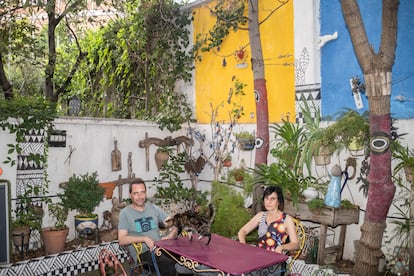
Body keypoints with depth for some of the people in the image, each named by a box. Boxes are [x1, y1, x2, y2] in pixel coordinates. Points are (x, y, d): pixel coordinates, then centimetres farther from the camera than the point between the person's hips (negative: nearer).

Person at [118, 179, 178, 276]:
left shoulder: (153, 208, 15)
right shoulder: (125, 213, 3)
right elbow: (121, 240, -6)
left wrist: (171, 234, -10)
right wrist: (144, 239, -16)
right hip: (142, 252, -4)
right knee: (169, 263, -32)